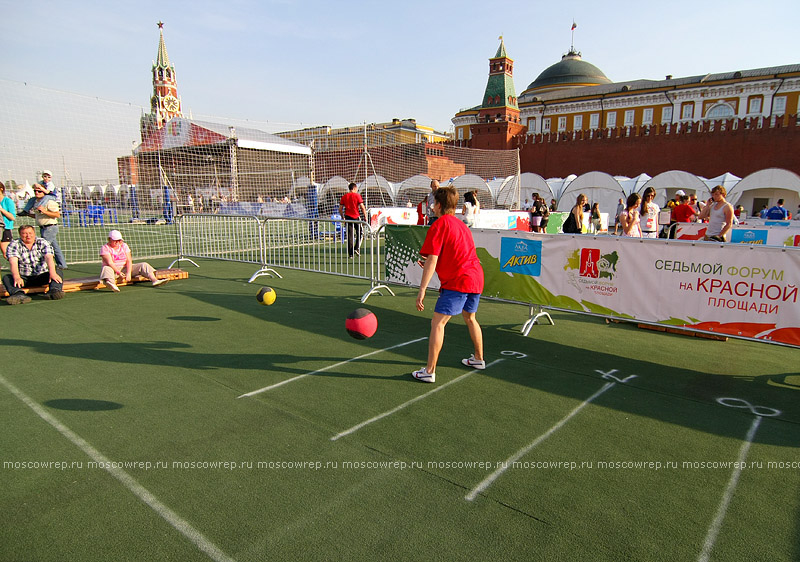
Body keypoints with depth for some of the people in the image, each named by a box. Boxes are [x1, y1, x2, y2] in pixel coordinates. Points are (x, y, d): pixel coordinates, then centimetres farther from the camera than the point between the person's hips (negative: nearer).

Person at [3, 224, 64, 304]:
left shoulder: (42, 243, 1)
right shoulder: (13, 245, -1)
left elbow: (49, 258, -15)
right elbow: (13, 262, -17)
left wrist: (52, 273, -36)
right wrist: (17, 277, -38)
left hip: (41, 276, 0)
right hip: (23, 277, 0)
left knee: (57, 272, -26)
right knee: (6, 277, -27)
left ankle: (55, 291, -55)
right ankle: (19, 295, -55)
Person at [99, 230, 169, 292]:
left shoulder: (124, 246, 6)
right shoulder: (105, 248, -5)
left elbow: (129, 261, -4)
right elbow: (109, 262, -18)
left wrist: (128, 273, -20)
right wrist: (118, 272, -32)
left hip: (125, 268, 5)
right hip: (113, 269, -4)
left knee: (144, 265, -12)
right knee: (106, 269, -39)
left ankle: (154, 280, -37)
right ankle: (112, 284, -72)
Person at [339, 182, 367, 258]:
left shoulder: (344, 197, 9)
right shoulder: (357, 195, -2)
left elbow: (340, 209, 7)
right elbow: (362, 207, -8)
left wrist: (343, 217, 17)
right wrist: (365, 216, -1)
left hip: (348, 217, 3)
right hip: (356, 216, -3)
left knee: (350, 235, 4)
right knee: (359, 233, 12)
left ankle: (350, 253, 4)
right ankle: (357, 248, -3)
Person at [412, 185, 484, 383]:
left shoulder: (439, 225, -8)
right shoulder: (461, 224, 18)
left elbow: (431, 260, -17)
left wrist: (422, 290, -18)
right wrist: (433, 265, 30)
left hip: (457, 281, -9)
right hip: (476, 277, 9)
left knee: (437, 323, -4)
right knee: (470, 318, 27)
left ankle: (429, 371, -4)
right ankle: (478, 358, 40)